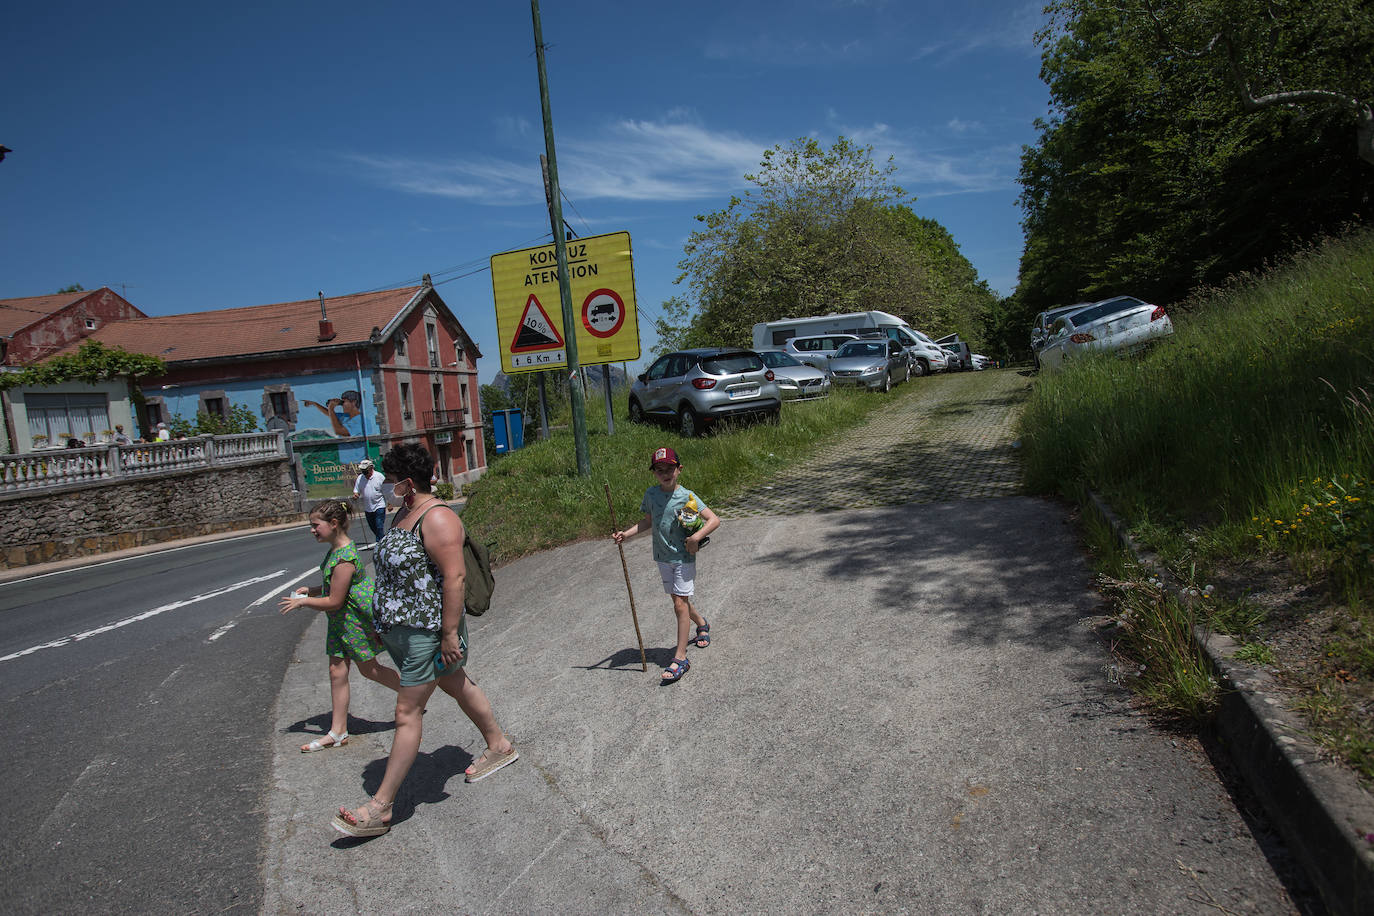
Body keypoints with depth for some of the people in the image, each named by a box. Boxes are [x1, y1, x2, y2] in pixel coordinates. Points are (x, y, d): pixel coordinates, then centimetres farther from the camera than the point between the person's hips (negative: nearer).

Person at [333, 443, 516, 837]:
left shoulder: (436, 518, -21)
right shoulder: (403, 513, 10)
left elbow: (454, 577, -25)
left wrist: (449, 633, -25)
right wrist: (386, 620, 23)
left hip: (425, 631, -10)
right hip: (400, 628, 10)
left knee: (407, 712, -3)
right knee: (460, 687, 21)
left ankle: (381, 807, 6)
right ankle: (499, 747, 38)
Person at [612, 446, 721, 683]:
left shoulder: (687, 497, -13)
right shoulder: (651, 494, 1)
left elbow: (714, 520, -13)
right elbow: (648, 521, 15)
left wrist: (696, 537, -25)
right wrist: (626, 534, 3)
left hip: (684, 557, -5)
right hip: (663, 557, 5)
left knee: (680, 604, -10)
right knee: (679, 600, 18)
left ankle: (680, 658, -4)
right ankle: (702, 625, 47)